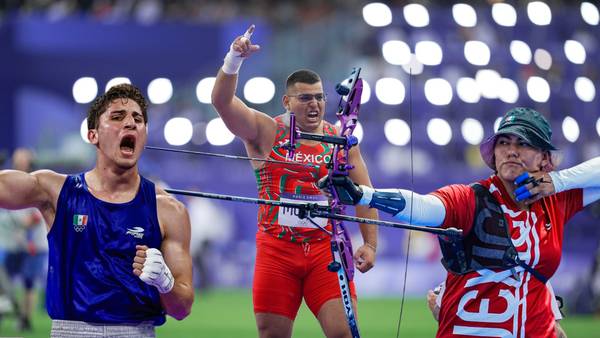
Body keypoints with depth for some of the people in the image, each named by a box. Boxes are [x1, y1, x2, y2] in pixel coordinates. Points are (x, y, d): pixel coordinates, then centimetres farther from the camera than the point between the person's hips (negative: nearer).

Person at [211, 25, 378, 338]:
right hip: (276, 250, -1)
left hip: (325, 250, 1)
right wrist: (233, 60, -26)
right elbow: (222, 101, -10)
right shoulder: (265, 132, 3)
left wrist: (370, 243, -1)